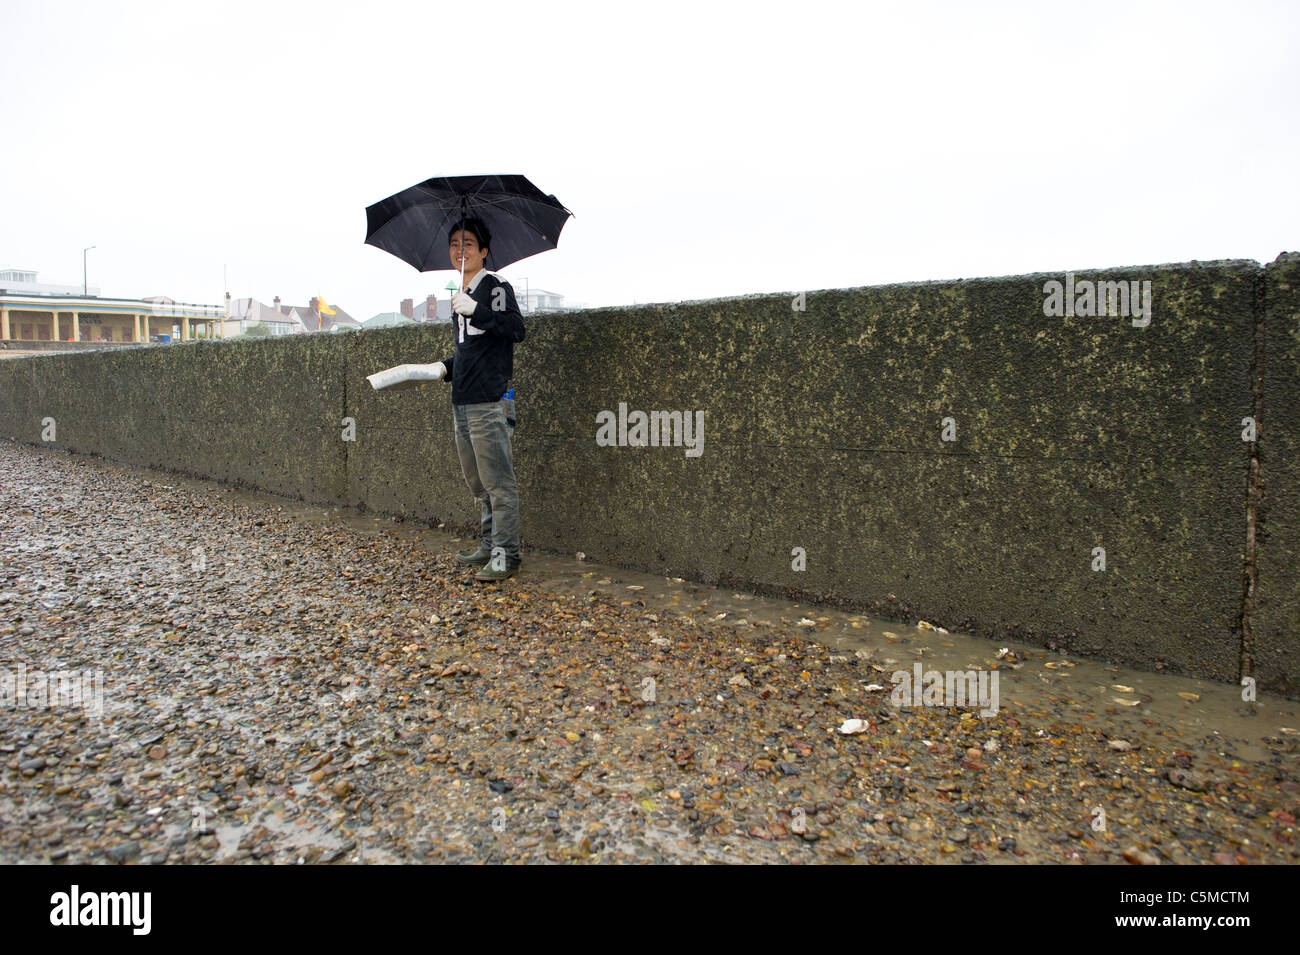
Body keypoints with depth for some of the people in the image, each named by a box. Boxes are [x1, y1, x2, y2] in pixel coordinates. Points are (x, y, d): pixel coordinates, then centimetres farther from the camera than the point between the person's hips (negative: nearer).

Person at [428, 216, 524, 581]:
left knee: (498, 483, -7)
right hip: (462, 402, 9)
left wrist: (475, 310, -26)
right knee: (477, 482, 14)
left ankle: (505, 555, -3)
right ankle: (489, 546, 23)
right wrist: (446, 367, 14)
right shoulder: (459, 296, 22)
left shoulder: (495, 286, -3)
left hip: (490, 401, -9)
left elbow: (516, 329, -18)